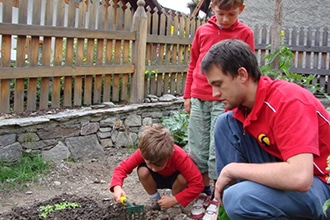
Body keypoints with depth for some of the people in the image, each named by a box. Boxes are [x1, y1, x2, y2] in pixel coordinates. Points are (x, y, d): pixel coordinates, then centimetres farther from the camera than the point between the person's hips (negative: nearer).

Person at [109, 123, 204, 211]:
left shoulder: (180, 157, -39)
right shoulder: (144, 152, -33)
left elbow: (197, 184, -37)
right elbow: (123, 167, -26)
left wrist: (174, 200, -36)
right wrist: (117, 188, -46)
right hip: (158, 178, 2)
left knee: (183, 178, -35)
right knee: (143, 171, -30)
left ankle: (173, 200, -3)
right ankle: (155, 199, -3)